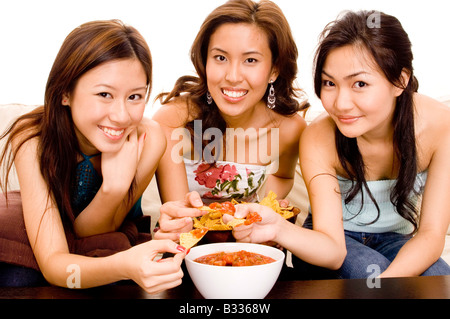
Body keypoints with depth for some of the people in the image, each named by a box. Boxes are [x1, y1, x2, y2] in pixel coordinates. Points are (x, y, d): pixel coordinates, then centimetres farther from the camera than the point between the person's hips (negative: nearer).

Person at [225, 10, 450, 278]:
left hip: (395, 241, 2)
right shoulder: (319, 139, -25)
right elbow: (333, 250, -29)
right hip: (335, 240, -1)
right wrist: (279, 229, -50)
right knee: (368, 270, -33)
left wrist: (388, 281, -38)